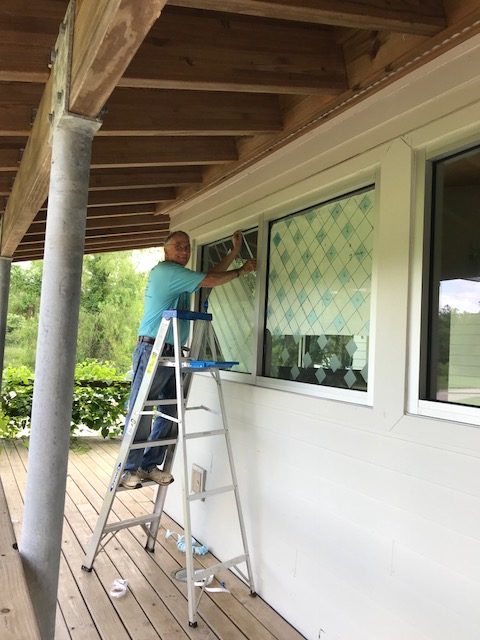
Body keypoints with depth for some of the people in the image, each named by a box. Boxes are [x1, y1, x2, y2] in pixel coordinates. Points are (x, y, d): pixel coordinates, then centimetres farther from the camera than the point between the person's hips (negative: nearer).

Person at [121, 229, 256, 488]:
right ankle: (129, 469, 7)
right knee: (140, 413, -3)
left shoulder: (180, 276, 20)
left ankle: (151, 464, 18)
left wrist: (234, 252, 25)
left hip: (174, 354, 9)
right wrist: (241, 271, 2)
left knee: (169, 413, 9)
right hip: (152, 350, -9)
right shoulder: (164, 270, -9)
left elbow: (211, 275, 25)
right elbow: (211, 280, -11)